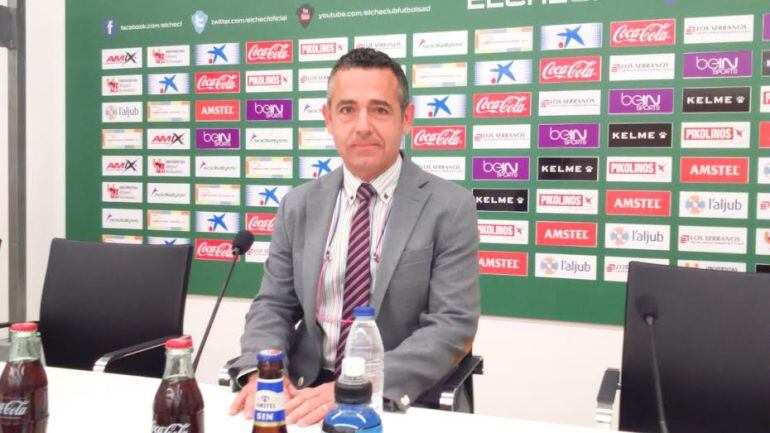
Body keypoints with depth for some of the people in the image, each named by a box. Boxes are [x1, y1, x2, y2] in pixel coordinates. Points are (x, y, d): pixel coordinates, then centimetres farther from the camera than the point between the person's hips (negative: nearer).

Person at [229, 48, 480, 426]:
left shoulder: (450, 208, -7)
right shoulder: (299, 206, 5)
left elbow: (453, 325, -13)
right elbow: (273, 305, 6)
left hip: (400, 402, -1)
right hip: (307, 393, 1)